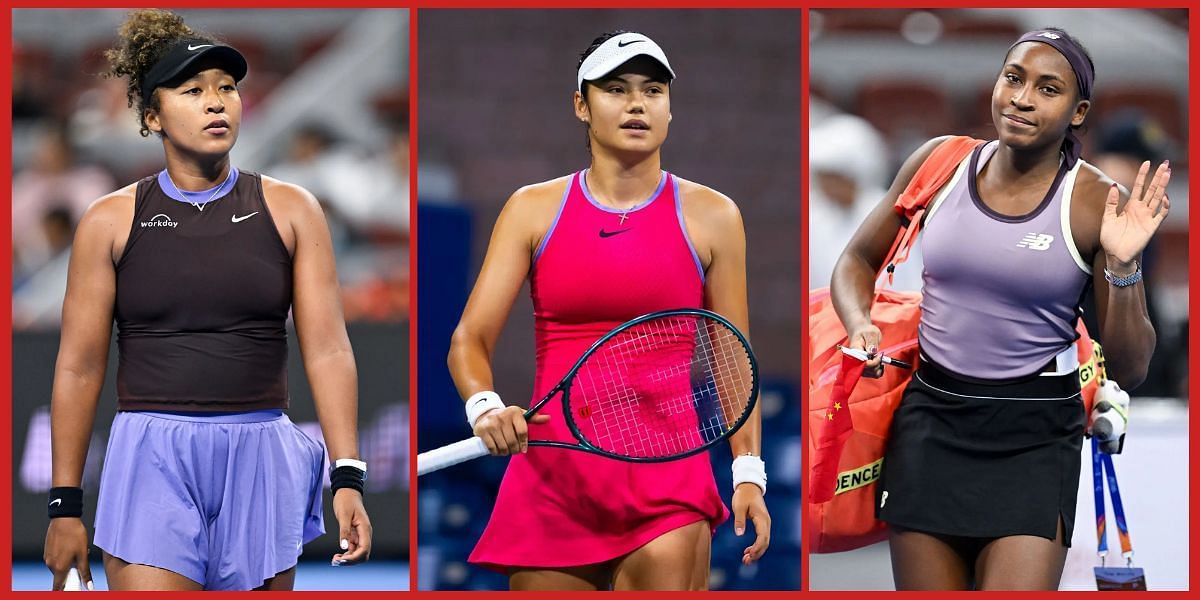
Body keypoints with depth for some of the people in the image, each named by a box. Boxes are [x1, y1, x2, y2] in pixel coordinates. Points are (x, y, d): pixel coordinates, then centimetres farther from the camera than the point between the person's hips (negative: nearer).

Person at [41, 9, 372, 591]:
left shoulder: (289, 210, 6)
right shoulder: (111, 220, 4)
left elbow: (328, 349, 1)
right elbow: (79, 367, 4)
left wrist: (347, 478, -9)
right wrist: (65, 504, 1)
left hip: (260, 461, 2)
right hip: (151, 459, -2)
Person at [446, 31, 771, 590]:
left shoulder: (711, 216, 6)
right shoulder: (533, 209, 7)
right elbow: (470, 339, 1)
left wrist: (748, 470, -1)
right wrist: (485, 406, -20)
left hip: (668, 479, -1)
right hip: (552, 473, 1)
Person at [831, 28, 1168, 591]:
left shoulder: (1097, 204, -8)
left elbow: (1130, 370, -5)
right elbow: (858, 260, 15)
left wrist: (1123, 267, -21)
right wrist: (861, 326, -6)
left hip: (1035, 437, -3)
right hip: (931, 418, 3)